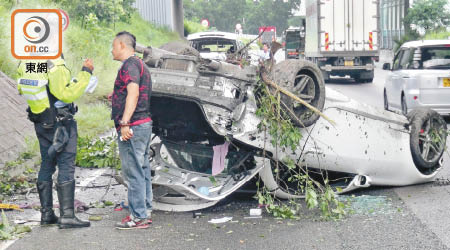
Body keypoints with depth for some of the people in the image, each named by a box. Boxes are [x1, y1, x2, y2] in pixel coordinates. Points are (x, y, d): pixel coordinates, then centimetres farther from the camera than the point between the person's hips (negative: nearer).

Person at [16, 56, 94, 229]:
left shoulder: (25, 63, 2)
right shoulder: (55, 65, -22)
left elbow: (21, 88, 14)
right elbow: (67, 95, -23)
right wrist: (85, 73, -19)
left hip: (40, 122, 8)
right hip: (61, 123, -8)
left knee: (46, 166, 15)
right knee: (66, 167, -4)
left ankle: (46, 214, 18)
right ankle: (67, 216, -6)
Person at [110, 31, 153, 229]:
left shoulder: (130, 65, -11)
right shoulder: (139, 64, 21)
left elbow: (133, 94, -24)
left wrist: (125, 123, -28)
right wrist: (117, 98, 30)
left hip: (132, 125, -11)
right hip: (144, 123, 11)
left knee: (133, 172, -8)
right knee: (142, 170, 13)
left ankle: (138, 217, -6)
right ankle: (145, 212, 20)